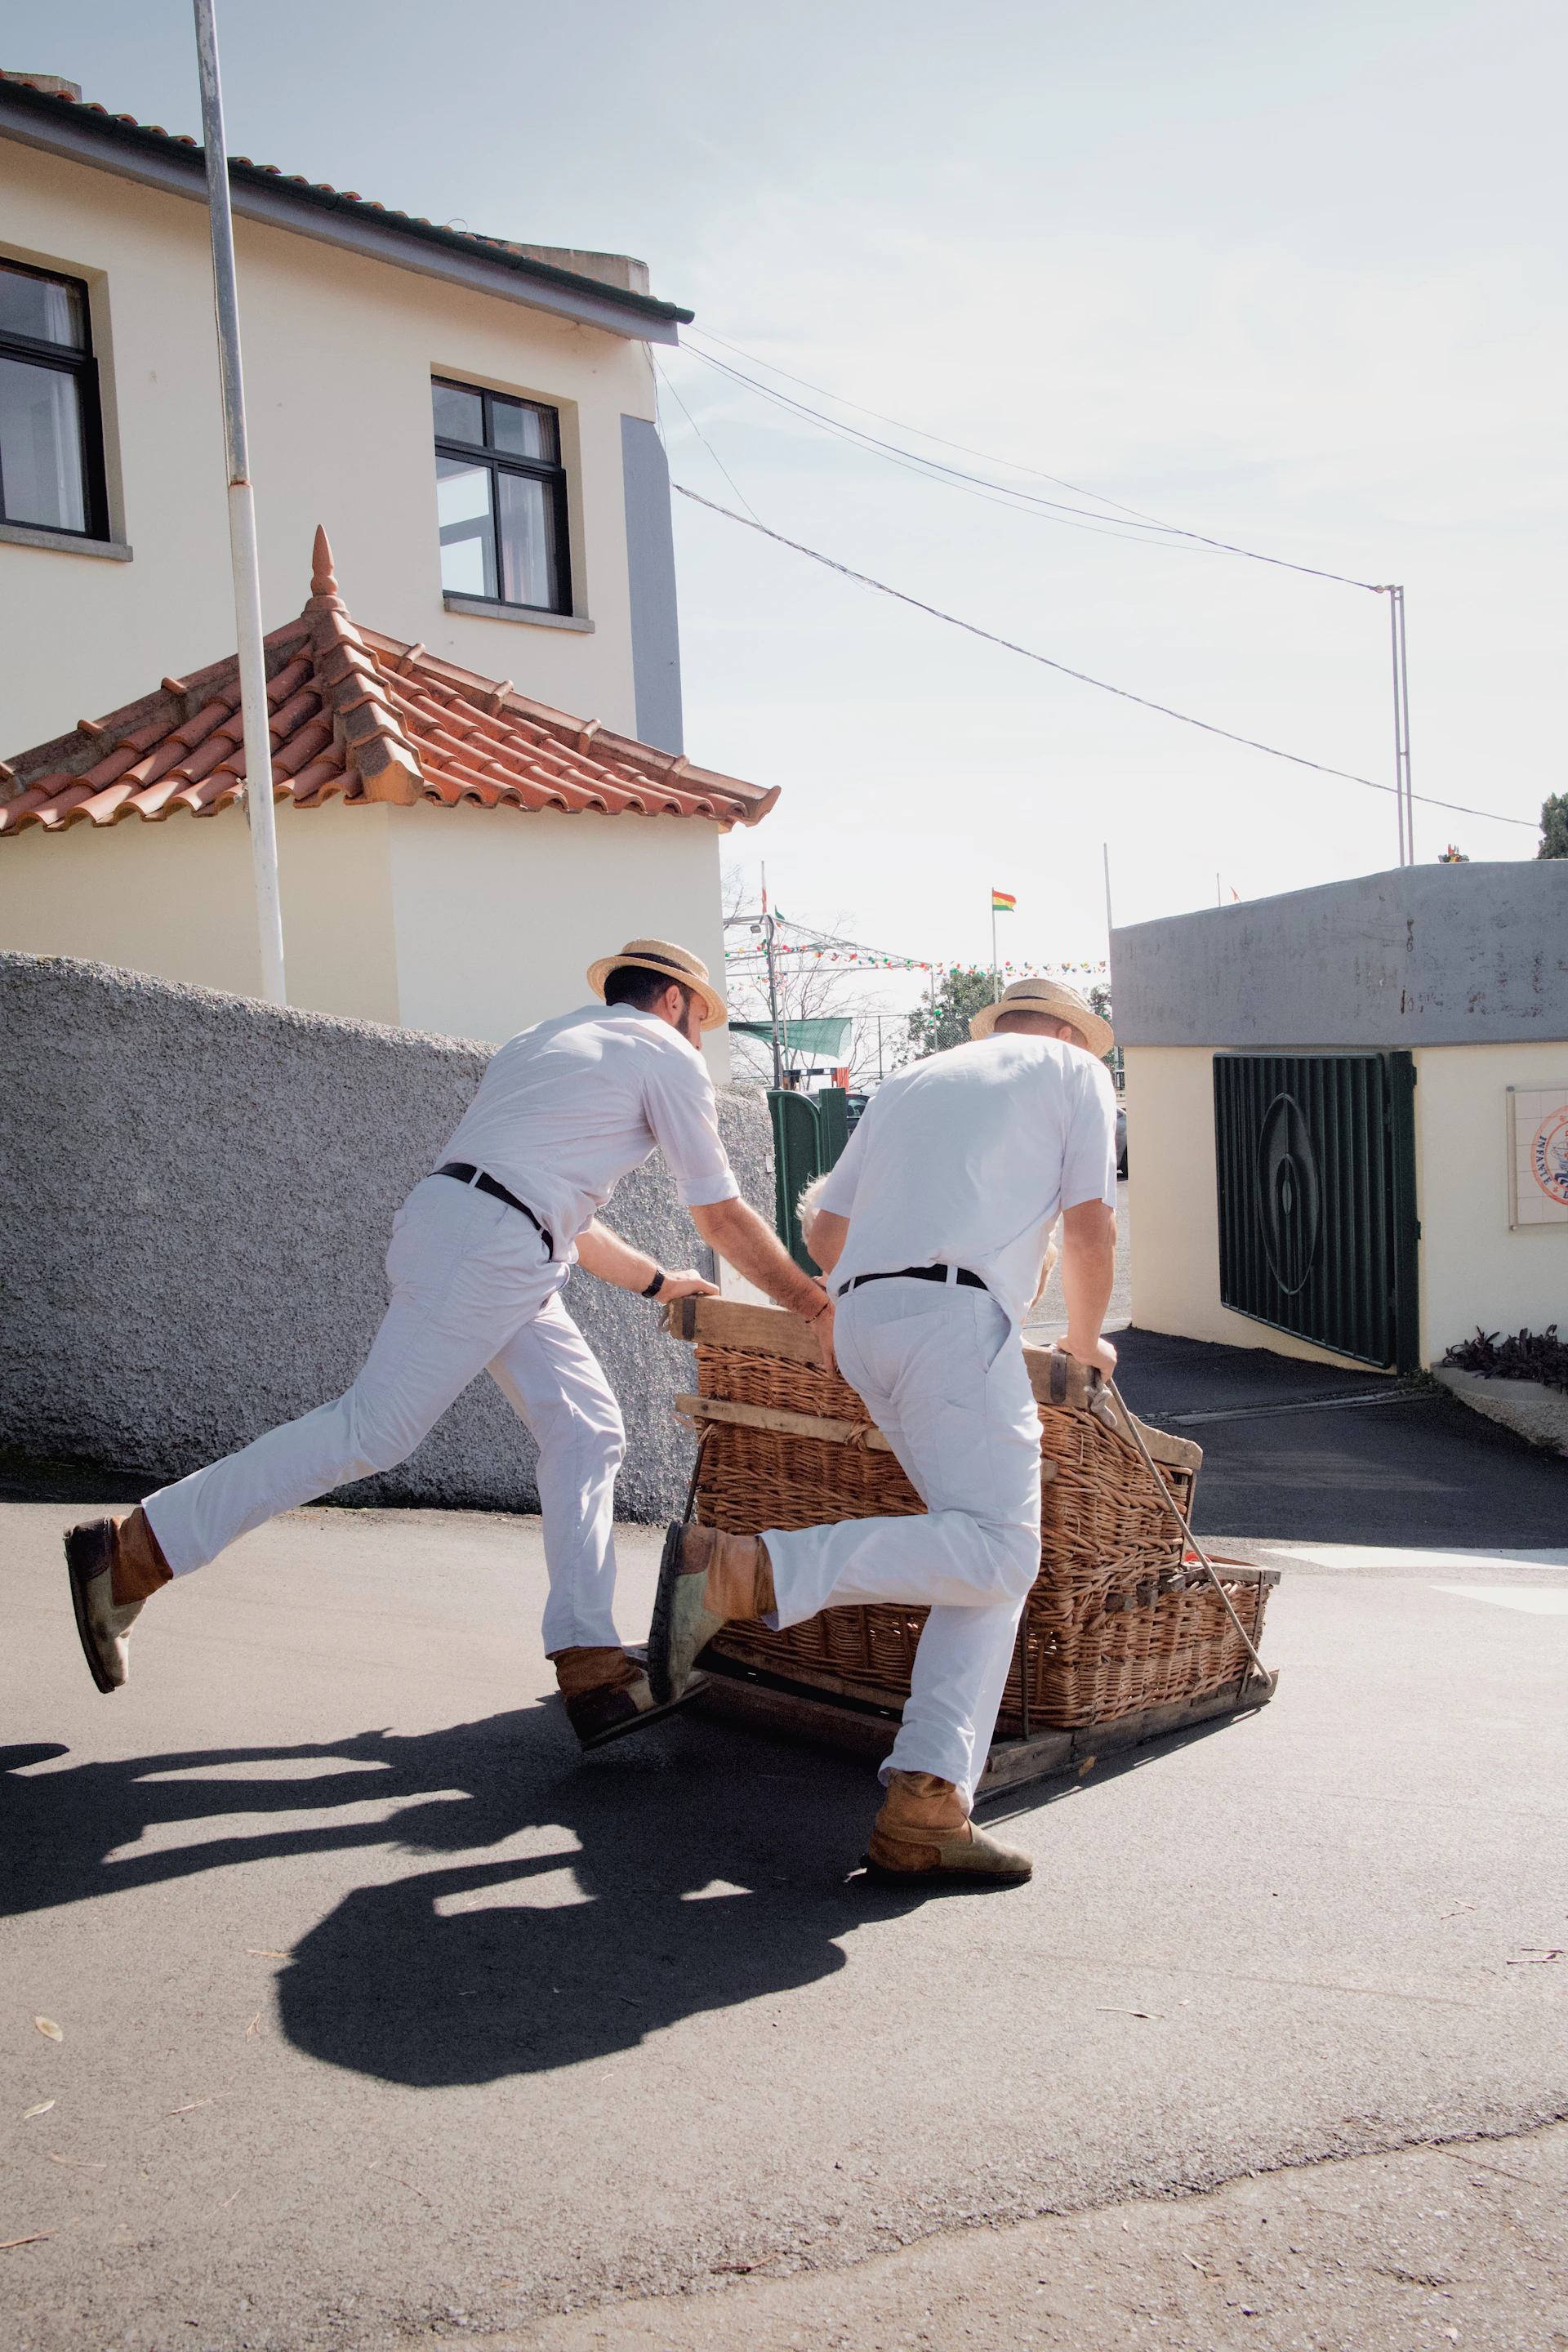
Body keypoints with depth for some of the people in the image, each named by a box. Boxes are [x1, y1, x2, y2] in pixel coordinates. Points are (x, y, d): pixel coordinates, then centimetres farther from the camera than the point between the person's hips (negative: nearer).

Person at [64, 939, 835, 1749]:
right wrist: (816, 1305, 14)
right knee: (371, 1430, -10)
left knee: (585, 1427, 5)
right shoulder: (666, 1055, 6)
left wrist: (657, 1281, 43)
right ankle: (131, 1552, -5)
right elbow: (722, 1215, 5)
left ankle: (591, 1666, -2)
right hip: (486, 1246, -9)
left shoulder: (551, 1040, 31)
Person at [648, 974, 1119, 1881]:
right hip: (955, 1311, -7)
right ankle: (741, 1567, -28)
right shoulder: (1074, 1068, 18)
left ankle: (925, 1811, -9)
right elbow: (1091, 1227, 10)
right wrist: (1086, 1341, 25)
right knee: (994, 1551, -16)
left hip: (862, 1314, 7)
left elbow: (825, 1235, 30)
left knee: (993, 1563, 4)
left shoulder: (912, 1081, 33)